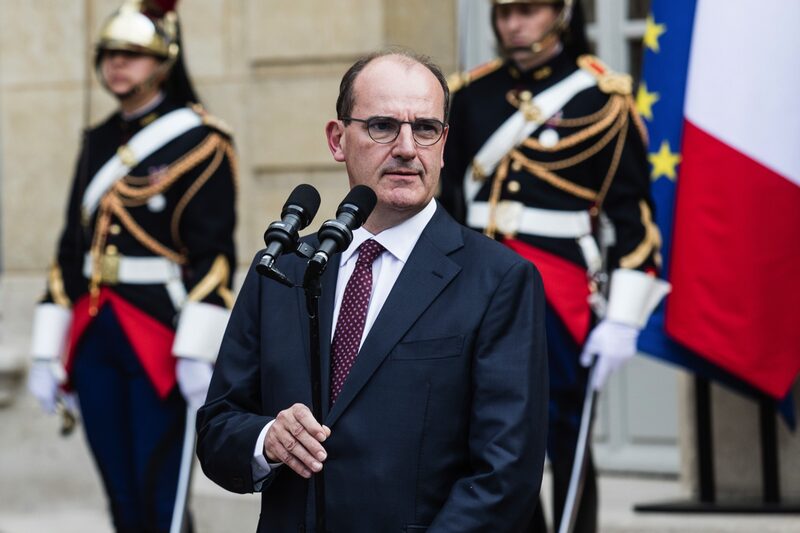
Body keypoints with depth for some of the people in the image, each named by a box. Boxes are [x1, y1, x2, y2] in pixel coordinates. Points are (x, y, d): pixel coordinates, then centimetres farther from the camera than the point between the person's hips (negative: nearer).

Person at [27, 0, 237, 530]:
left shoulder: (200, 140, -4)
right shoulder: (99, 142, 15)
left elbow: (213, 253, -12)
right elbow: (71, 249, 16)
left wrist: (200, 352, -19)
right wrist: (49, 351, 12)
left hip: (162, 342, -6)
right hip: (95, 340, 6)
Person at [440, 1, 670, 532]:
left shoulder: (601, 97, -4)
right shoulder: (471, 94, 9)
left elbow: (633, 213, -6)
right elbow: (448, 199, 15)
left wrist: (623, 318, -11)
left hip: (563, 293, -4)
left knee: (566, 444, 4)